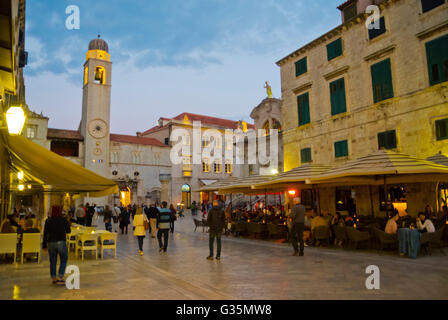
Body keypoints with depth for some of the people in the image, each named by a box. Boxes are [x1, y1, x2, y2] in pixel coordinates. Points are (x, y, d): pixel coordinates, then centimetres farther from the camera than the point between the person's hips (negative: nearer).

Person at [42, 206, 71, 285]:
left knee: (53, 261, 12)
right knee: (63, 260, 9)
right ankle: (60, 277, -1)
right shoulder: (63, 220, -4)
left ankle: (54, 278, 17)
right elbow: (68, 231, 2)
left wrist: (44, 244, 9)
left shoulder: (48, 221, 2)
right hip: (61, 242, -2)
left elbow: (45, 233, 3)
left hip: (50, 243, 3)